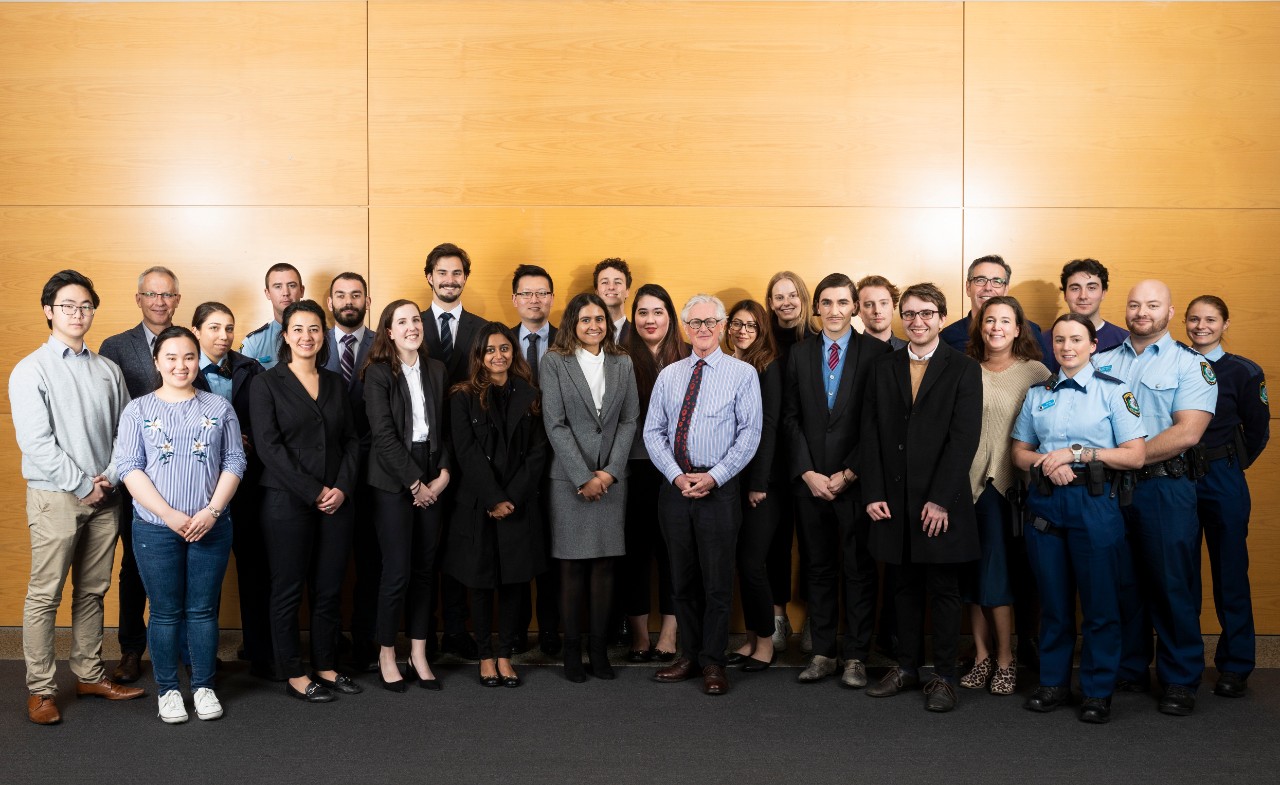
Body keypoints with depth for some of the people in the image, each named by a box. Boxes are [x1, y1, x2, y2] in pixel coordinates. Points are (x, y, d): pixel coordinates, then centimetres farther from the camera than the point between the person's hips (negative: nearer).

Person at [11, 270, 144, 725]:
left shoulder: (108, 370, 8)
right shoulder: (31, 371, -5)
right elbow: (36, 443, -11)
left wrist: (111, 477, -7)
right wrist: (83, 485, -12)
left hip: (104, 497, 4)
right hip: (55, 497, -4)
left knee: (93, 591, 12)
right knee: (45, 596, 0)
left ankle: (89, 675, 24)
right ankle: (39, 689, 11)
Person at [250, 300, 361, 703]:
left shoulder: (335, 383, 12)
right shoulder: (267, 383, -2)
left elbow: (351, 440, 10)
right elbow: (269, 446, -10)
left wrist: (342, 487, -6)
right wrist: (313, 492, -13)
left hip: (336, 501, 4)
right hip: (287, 502, -4)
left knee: (329, 590, 9)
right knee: (288, 590, 4)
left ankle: (326, 667, 21)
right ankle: (294, 675, 16)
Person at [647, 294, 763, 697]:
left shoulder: (743, 373, 0)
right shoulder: (668, 375, 10)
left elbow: (750, 433, -6)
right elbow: (653, 432, 6)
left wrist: (714, 476, -14)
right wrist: (676, 475, -8)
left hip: (720, 487, -4)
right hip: (675, 485, 4)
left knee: (717, 580, 1)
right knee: (682, 578, 12)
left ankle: (713, 663, 14)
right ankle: (689, 655, 25)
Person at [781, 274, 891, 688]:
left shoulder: (876, 352, -2)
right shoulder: (800, 354, 8)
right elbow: (791, 418, 6)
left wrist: (849, 473, -9)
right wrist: (807, 473, -4)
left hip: (856, 480, -3)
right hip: (810, 480, 3)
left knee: (859, 570, 5)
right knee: (818, 568, 9)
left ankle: (856, 657, 15)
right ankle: (823, 653, 19)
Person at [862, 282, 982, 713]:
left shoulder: (964, 369, -1)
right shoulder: (882, 368, 10)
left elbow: (965, 438, -9)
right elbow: (871, 434, 7)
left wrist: (941, 499, -15)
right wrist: (873, 493, -2)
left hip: (942, 501, -3)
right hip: (895, 499, 3)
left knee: (944, 589, 5)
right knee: (906, 586, 13)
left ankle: (944, 676, 15)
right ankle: (906, 666, 24)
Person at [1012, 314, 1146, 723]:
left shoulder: (1114, 391, 0)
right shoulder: (1037, 394, 11)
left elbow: (1135, 455, -6)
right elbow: (1019, 452, 12)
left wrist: (1077, 453, -14)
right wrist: (1047, 463, -9)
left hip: (1094, 502, -3)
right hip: (1046, 502, 3)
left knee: (1099, 601, 2)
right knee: (1053, 600, 10)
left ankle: (1098, 691, 14)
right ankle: (1054, 682, 22)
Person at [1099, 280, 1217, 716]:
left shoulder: (1191, 365, 1)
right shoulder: (1102, 363, 13)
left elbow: (1187, 433, -11)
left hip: (1166, 489, -3)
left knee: (1173, 585, 2)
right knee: (1122, 583, 10)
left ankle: (1181, 681, 14)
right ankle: (1128, 671, 23)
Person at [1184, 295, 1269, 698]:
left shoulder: (1242, 372, 0)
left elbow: (1258, 431, 6)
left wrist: (1228, 466, 6)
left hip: (1222, 483, -2)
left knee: (1230, 572, 3)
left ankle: (1235, 667, 14)